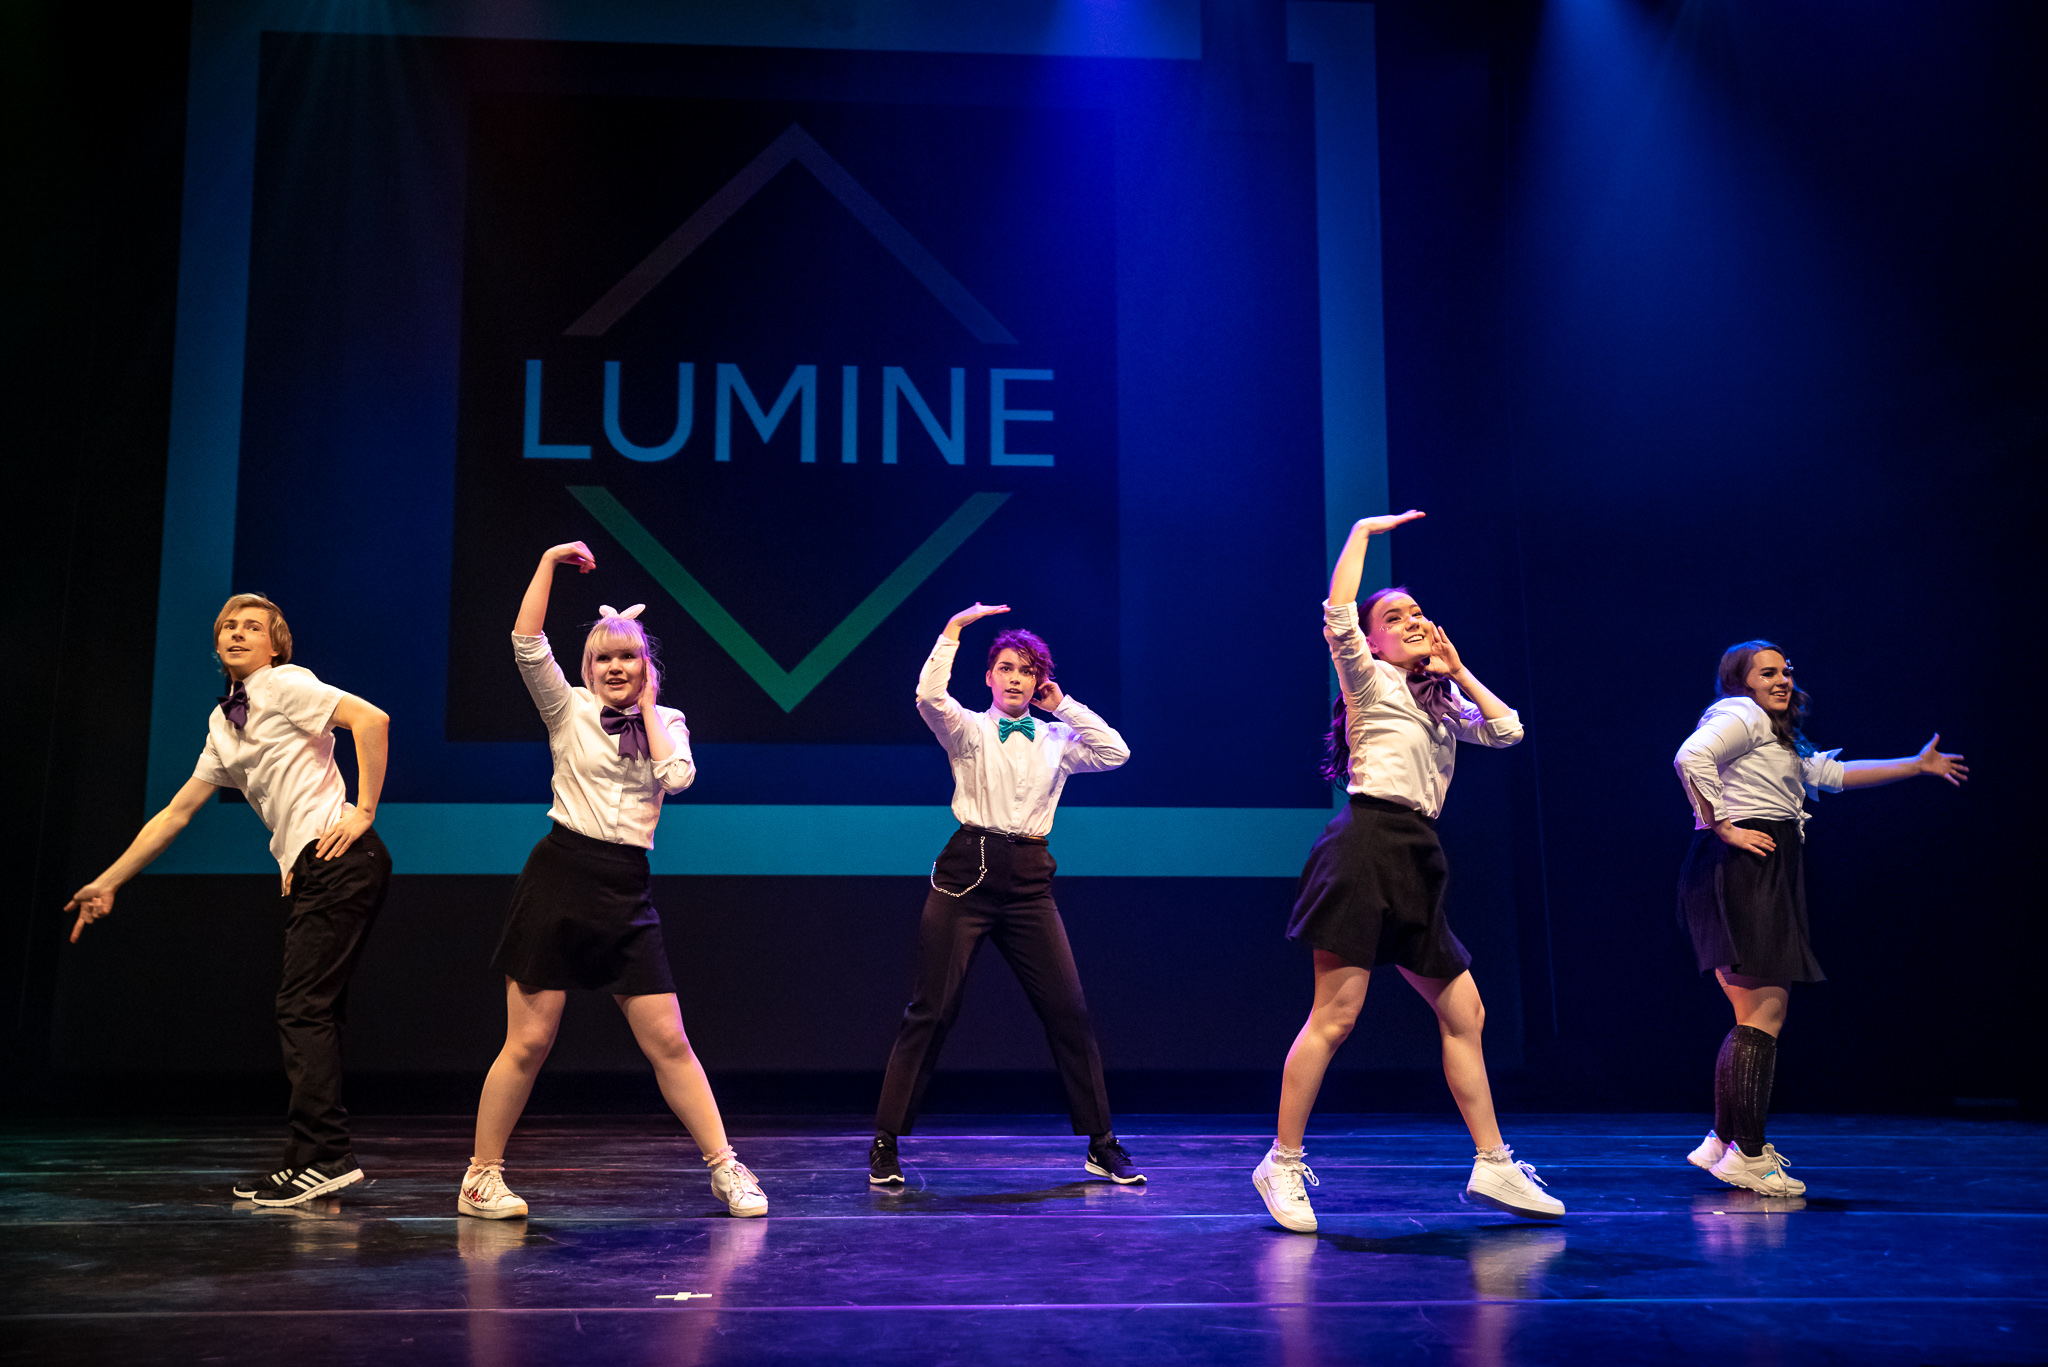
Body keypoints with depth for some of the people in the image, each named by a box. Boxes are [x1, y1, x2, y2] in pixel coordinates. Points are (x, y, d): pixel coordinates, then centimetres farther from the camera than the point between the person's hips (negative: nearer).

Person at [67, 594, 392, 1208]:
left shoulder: (284, 685, -3)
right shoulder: (223, 725, 22)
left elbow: (371, 718, -17)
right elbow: (175, 813, 26)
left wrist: (365, 810, -17)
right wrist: (108, 882, 26)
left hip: (340, 857, -8)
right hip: (305, 873, 8)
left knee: (302, 1007, -12)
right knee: (310, 1012, 6)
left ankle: (325, 1157, -13)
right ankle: (315, 1159, 9)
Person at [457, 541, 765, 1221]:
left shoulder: (666, 722, 12)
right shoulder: (569, 709, 5)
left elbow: (677, 777, -8)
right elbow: (526, 643, -9)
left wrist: (647, 705, 0)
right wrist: (549, 563, -6)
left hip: (627, 889, 2)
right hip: (561, 876, -2)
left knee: (668, 1042, 1)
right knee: (529, 1041, 0)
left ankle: (725, 1169, 8)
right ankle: (481, 1177, 14)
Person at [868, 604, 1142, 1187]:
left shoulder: (1057, 738, 14)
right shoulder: (968, 730, 6)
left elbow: (1116, 753, 0)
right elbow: (929, 697, -13)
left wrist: (1065, 705, 6)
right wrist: (953, 629, -7)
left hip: (1029, 881, 3)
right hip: (967, 874, -2)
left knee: (1069, 1010, 0)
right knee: (931, 1010, -3)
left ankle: (1102, 1145, 12)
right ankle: (885, 1145, 6)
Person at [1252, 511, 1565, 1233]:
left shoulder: (1441, 703, 25)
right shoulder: (1370, 681, 5)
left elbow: (1507, 731, 17)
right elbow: (1337, 616, -12)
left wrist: (1457, 670, 17)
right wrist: (1363, 532, -3)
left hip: (1415, 862, 8)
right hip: (1369, 844, -8)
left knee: (1464, 1013, 8)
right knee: (1334, 1016, -11)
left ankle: (1492, 1165, 15)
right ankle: (1283, 1164, -3)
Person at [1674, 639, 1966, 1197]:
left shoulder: (1779, 738, 29)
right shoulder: (1740, 714, -4)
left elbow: (1832, 773, 37)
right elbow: (1691, 757, -23)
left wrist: (1916, 766, 40)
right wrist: (1723, 828, -20)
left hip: (1765, 878, 11)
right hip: (1741, 873, -11)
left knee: (1757, 1014, 11)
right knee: (1764, 1012, -12)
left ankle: (1722, 1142, 16)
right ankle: (1747, 1155, -10)